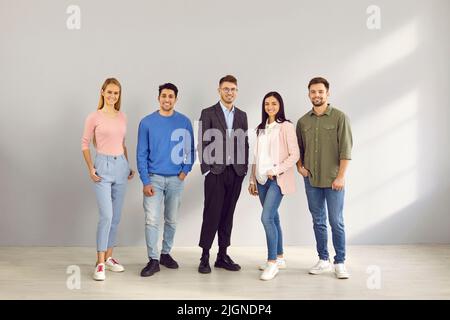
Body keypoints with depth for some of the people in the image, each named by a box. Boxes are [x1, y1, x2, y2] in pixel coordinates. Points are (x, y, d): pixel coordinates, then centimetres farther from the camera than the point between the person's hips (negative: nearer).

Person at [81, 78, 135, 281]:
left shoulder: (122, 117, 10)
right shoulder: (94, 117, -4)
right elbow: (85, 144, -1)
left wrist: (128, 166, 13)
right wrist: (90, 168, -9)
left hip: (121, 165, 5)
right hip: (103, 165, -5)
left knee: (116, 216, 9)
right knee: (106, 215, -13)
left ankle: (109, 257, 22)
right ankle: (100, 263, -4)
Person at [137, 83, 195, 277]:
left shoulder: (184, 122, 1)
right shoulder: (147, 122, -2)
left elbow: (190, 149, 8)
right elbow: (141, 154, -3)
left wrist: (185, 170, -6)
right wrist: (145, 182, -9)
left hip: (176, 179, 2)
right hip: (154, 178, -2)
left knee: (172, 220, 12)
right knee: (152, 220, -6)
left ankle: (166, 254, 27)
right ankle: (153, 260, 3)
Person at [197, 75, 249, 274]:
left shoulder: (242, 115, 14)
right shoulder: (208, 113, 1)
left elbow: (244, 144, 14)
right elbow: (203, 143, -3)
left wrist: (244, 168, 5)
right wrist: (206, 169, -9)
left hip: (236, 172, 4)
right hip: (216, 172, -4)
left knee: (228, 214, 8)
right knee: (212, 214, -3)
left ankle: (222, 255, 17)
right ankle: (205, 257, 6)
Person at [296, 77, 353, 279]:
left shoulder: (339, 117, -4)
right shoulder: (303, 121, 8)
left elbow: (346, 149, -9)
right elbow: (298, 148, 19)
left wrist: (341, 176, -14)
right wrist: (300, 166, 2)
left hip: (333, 180, -4)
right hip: (311, 180, 4)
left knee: (336, 222, 1)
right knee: (318, 222, 10)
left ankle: (340, 263, 12)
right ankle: (323, 261, 21)